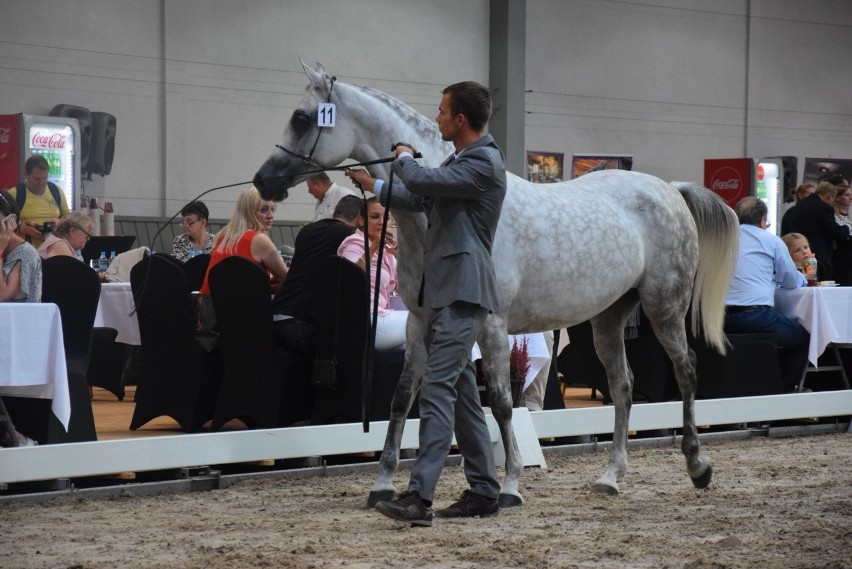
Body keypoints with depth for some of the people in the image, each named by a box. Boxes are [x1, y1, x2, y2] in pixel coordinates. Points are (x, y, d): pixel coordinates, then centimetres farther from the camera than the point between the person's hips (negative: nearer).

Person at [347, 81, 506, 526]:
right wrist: (374, 186, 34)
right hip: (441, 289, 10)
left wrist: (404, 159, -1)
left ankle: (419, 497, -23)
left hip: (462, 292, -10)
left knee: (437, 388, -17)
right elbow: (421, 199, 30)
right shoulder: (459, 162, 18)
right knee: (461, 390, 12)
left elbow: (423, 181, -22)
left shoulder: (485, 163, -14)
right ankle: (484, 492, 19)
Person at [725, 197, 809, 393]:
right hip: (756, 315, -6)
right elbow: (793, 282, 11)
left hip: (721, 320, 6)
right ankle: (783, 389, 16)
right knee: (803, 337, 18)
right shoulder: (771, 240, 5)